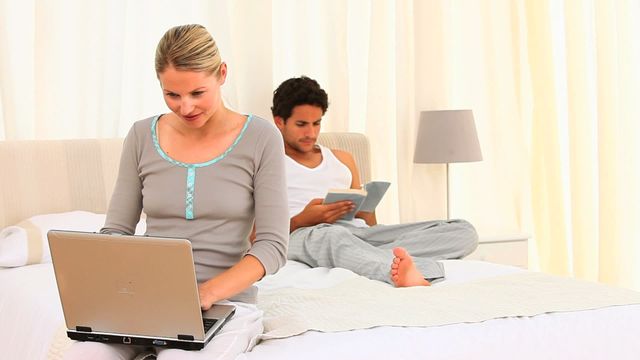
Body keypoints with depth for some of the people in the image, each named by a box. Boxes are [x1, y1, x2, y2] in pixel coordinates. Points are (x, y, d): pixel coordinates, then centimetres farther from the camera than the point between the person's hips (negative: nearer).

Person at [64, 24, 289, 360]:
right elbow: (117, 229, 10)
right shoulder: (142, 137, 5)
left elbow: (272, 244, -7)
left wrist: (208, 292, -22)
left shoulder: (260, 138, -4)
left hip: (226, 302, -2)